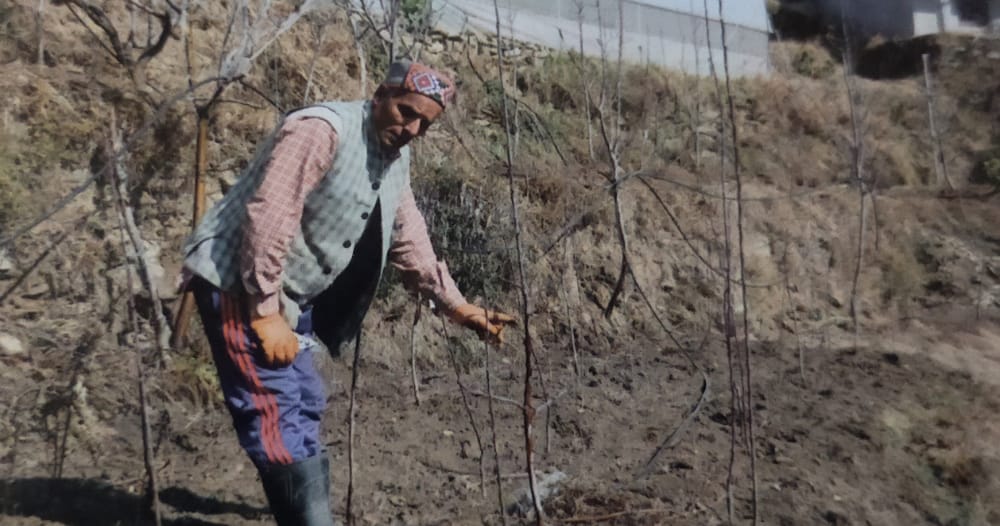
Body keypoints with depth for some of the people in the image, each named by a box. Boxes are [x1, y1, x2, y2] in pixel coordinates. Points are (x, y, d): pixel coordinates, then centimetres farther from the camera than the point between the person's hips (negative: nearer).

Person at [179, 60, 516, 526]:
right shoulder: (321, 129, -20)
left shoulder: (397, 157, 8)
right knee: (278, 414, -10)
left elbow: (409, 242, 13)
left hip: (291, 292, 10)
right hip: (237, 282, -9)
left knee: (304, 407, 16)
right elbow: (268, 218, -26)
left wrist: (457, 306, 8)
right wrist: (265, 312, -25)